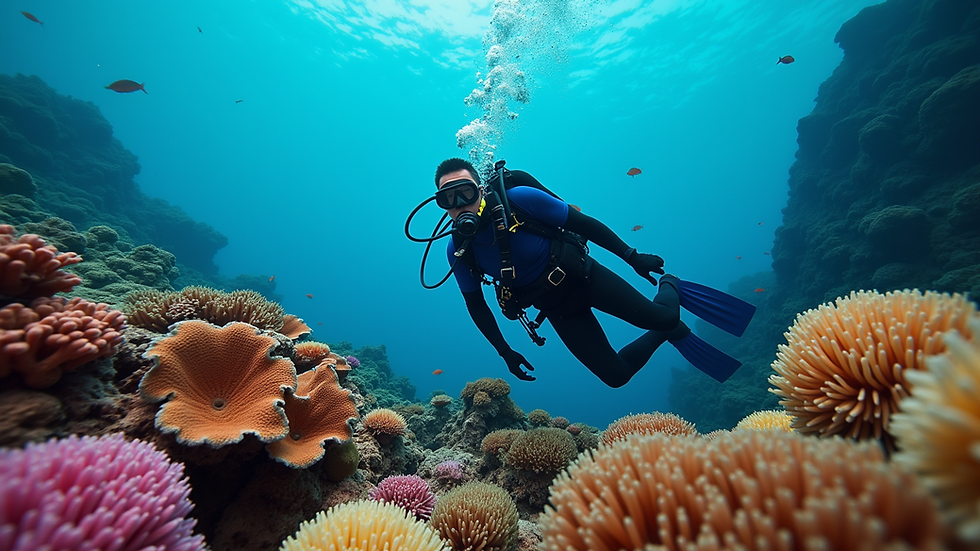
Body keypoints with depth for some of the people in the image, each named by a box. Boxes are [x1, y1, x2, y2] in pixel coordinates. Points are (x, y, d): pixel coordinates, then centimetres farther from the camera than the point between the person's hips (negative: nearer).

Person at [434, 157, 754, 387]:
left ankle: (670, 287, 23)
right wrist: (504, 351, 3)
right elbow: (475, 303, 3)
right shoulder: (458, 251, -11)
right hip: (556, 308, 3)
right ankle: (669, 333, 29)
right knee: (616, 376, 2)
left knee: (660, 317, -14)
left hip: (582, 276, -3)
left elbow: (583, 223, -12)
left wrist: (632, 257, -8)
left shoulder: (517, 198, -21)